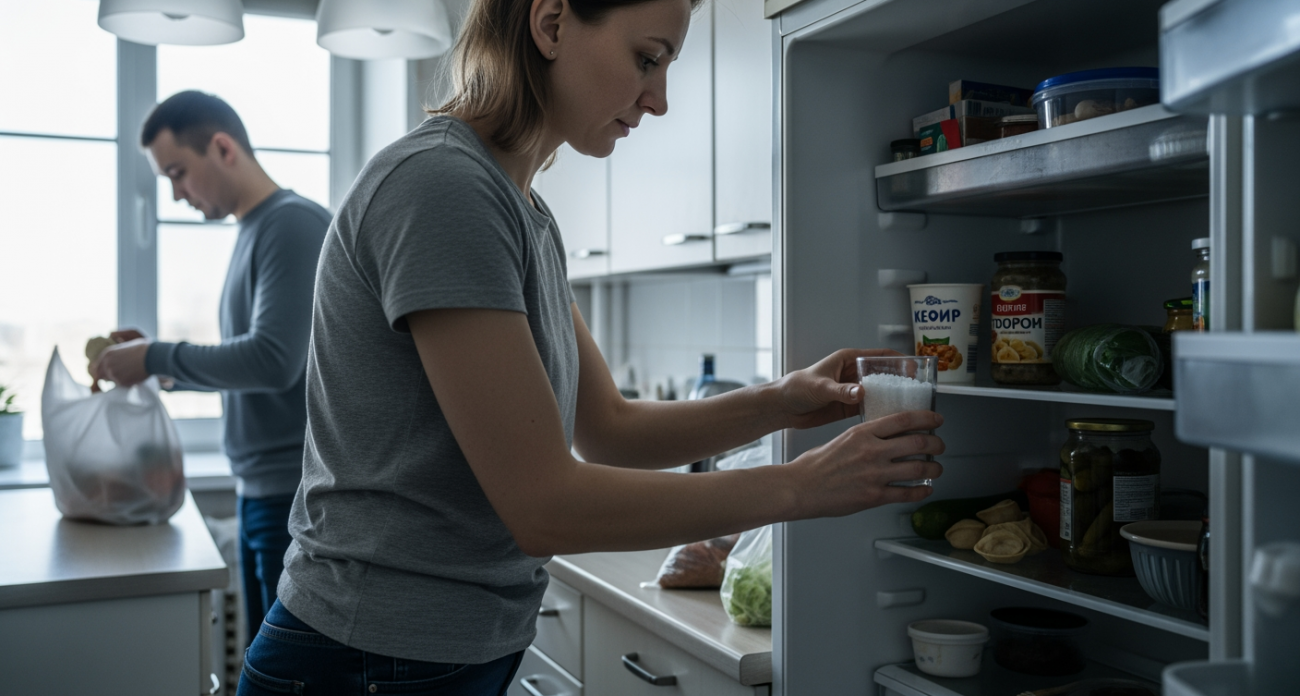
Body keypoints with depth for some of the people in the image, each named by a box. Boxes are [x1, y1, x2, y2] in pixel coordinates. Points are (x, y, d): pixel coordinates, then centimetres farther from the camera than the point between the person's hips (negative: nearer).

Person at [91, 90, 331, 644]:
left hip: (299, 495, -9)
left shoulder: (295, 224, -12)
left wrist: (156, 358, -11)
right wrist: (157, 362, 6)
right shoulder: (252, 231, 15)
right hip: (261, 493, 9)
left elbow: (274, 361, -22)